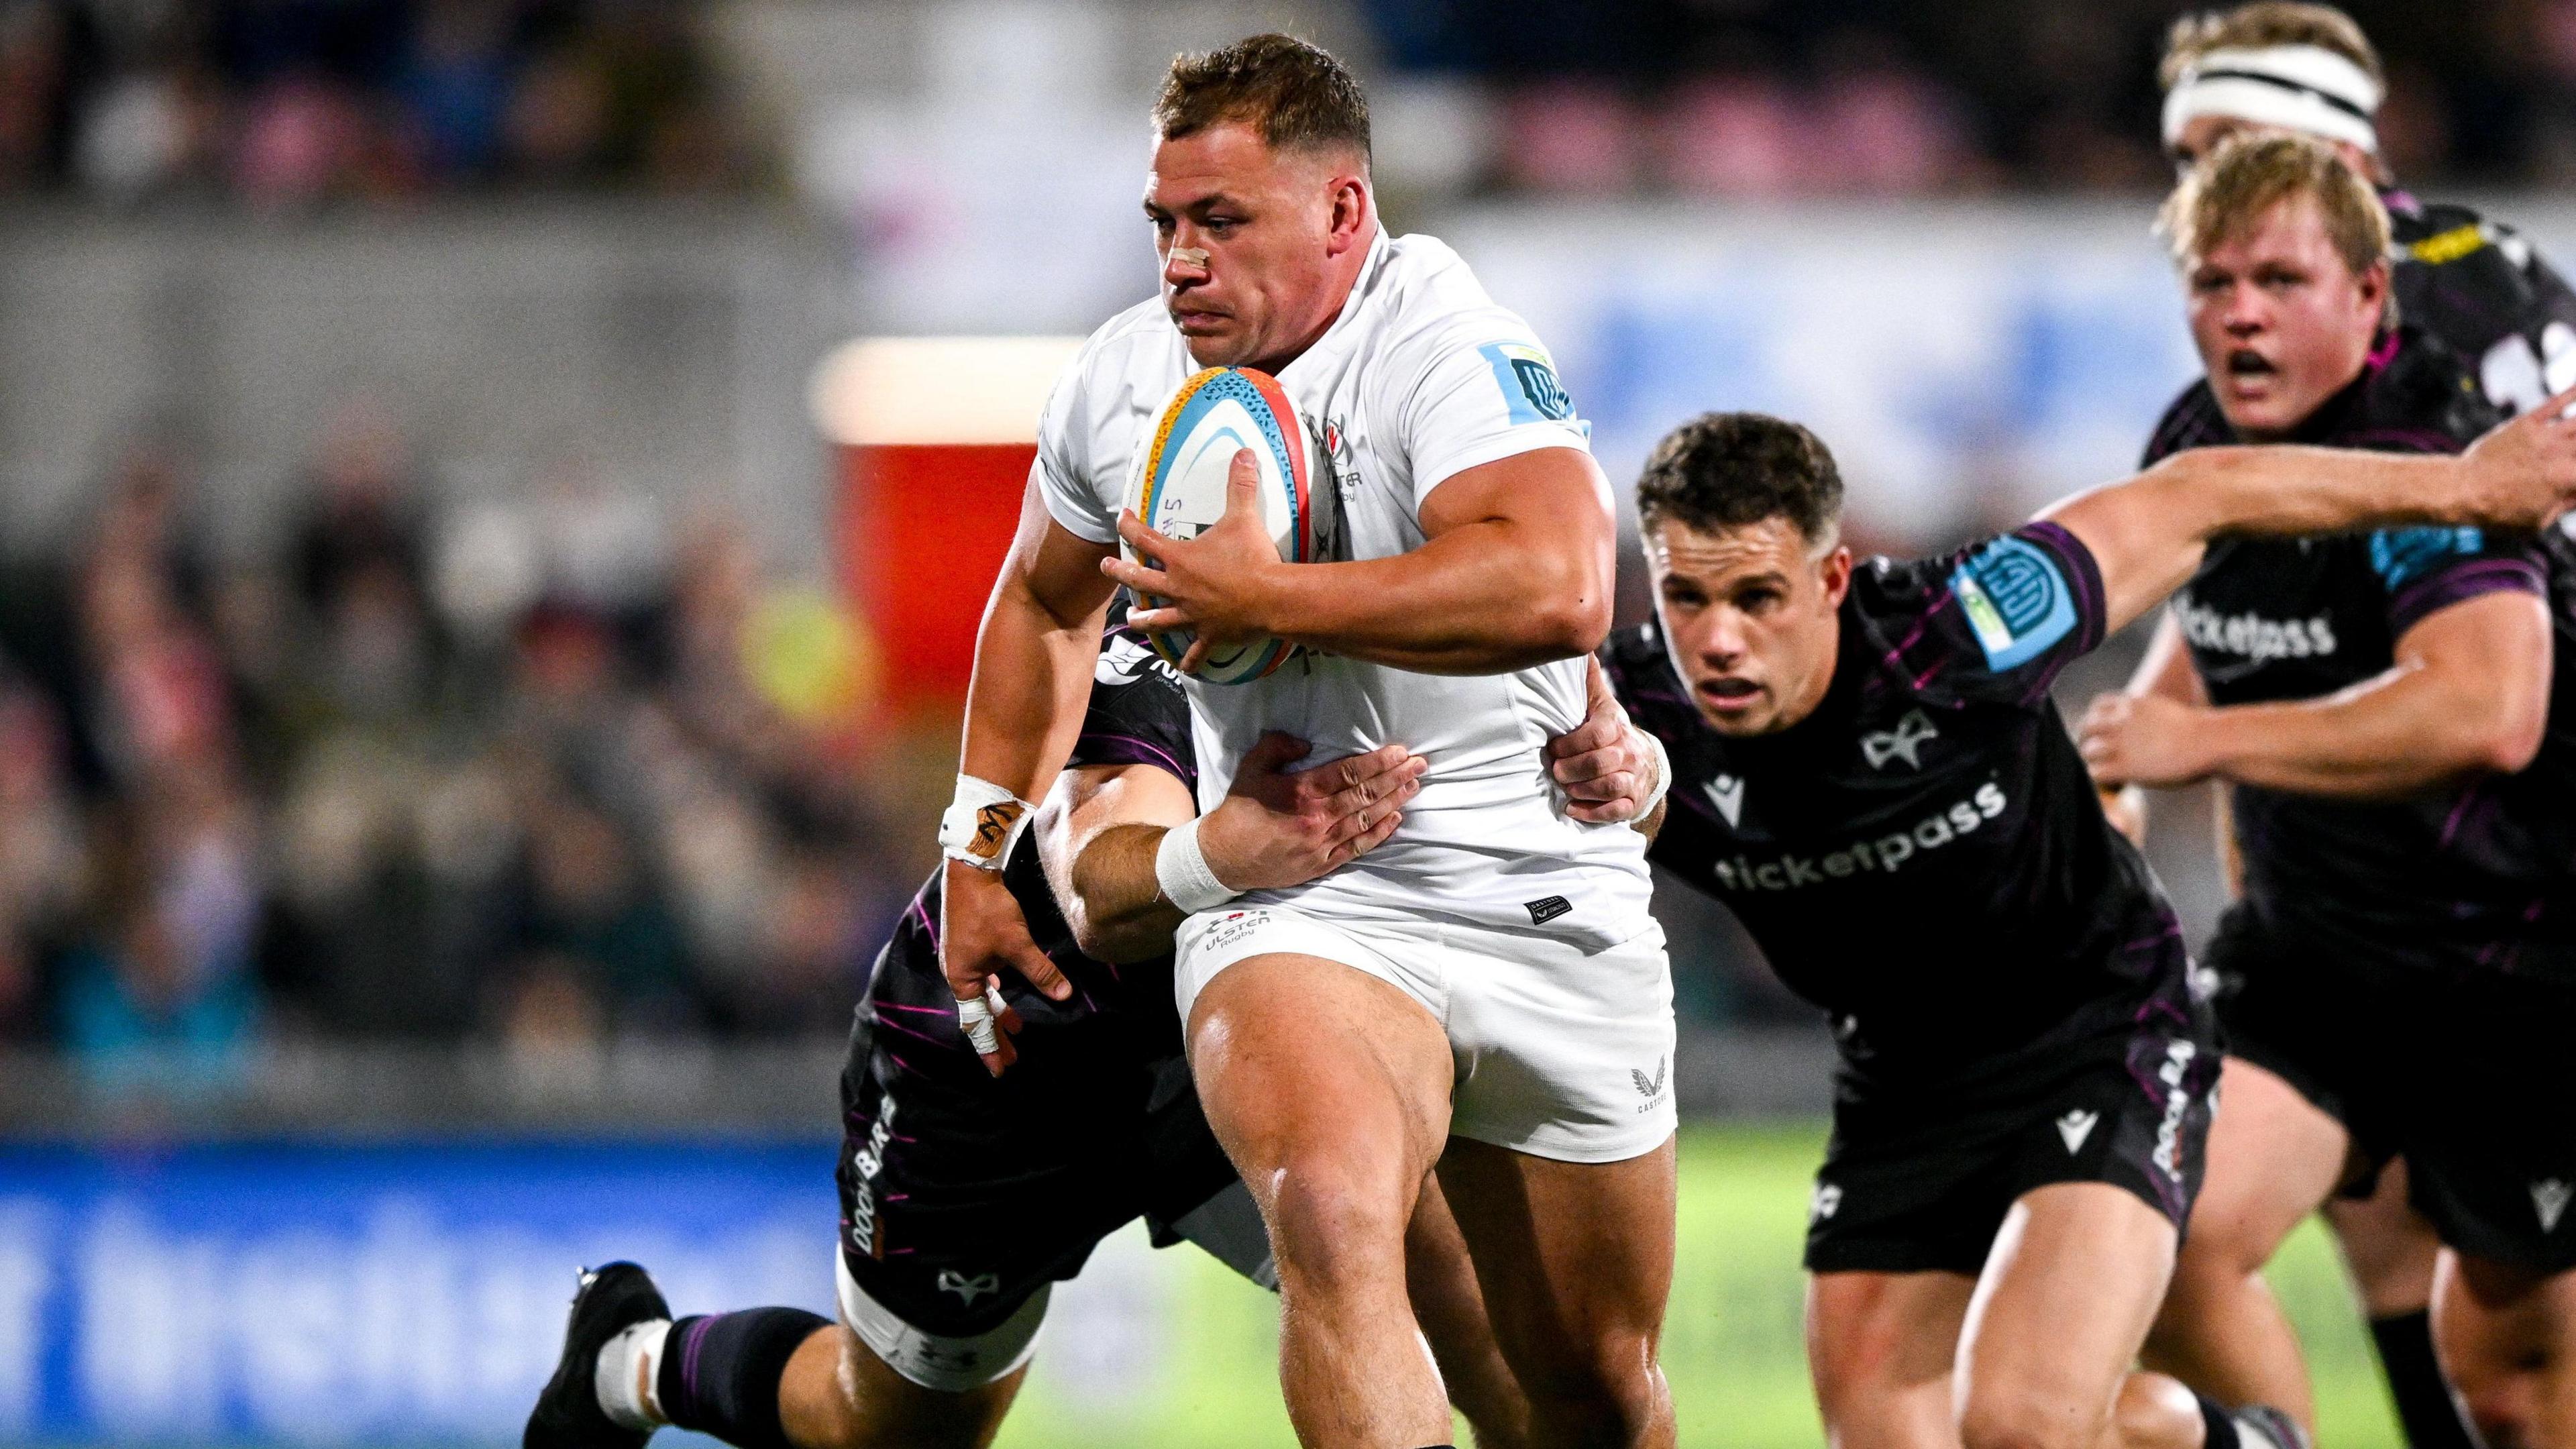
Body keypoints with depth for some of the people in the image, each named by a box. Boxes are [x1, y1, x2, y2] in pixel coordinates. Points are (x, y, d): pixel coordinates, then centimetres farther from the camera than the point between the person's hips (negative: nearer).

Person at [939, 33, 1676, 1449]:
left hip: (1551, 907, -2)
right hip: (1292, 911, 2)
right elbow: (1045, 602, 24)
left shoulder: (1443, 347, -18)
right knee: (1332, 1221, -32)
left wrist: (1264, 598, -29)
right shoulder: (1122, 381, 1)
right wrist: (982, 846, 21)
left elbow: (1557, 587, -37)